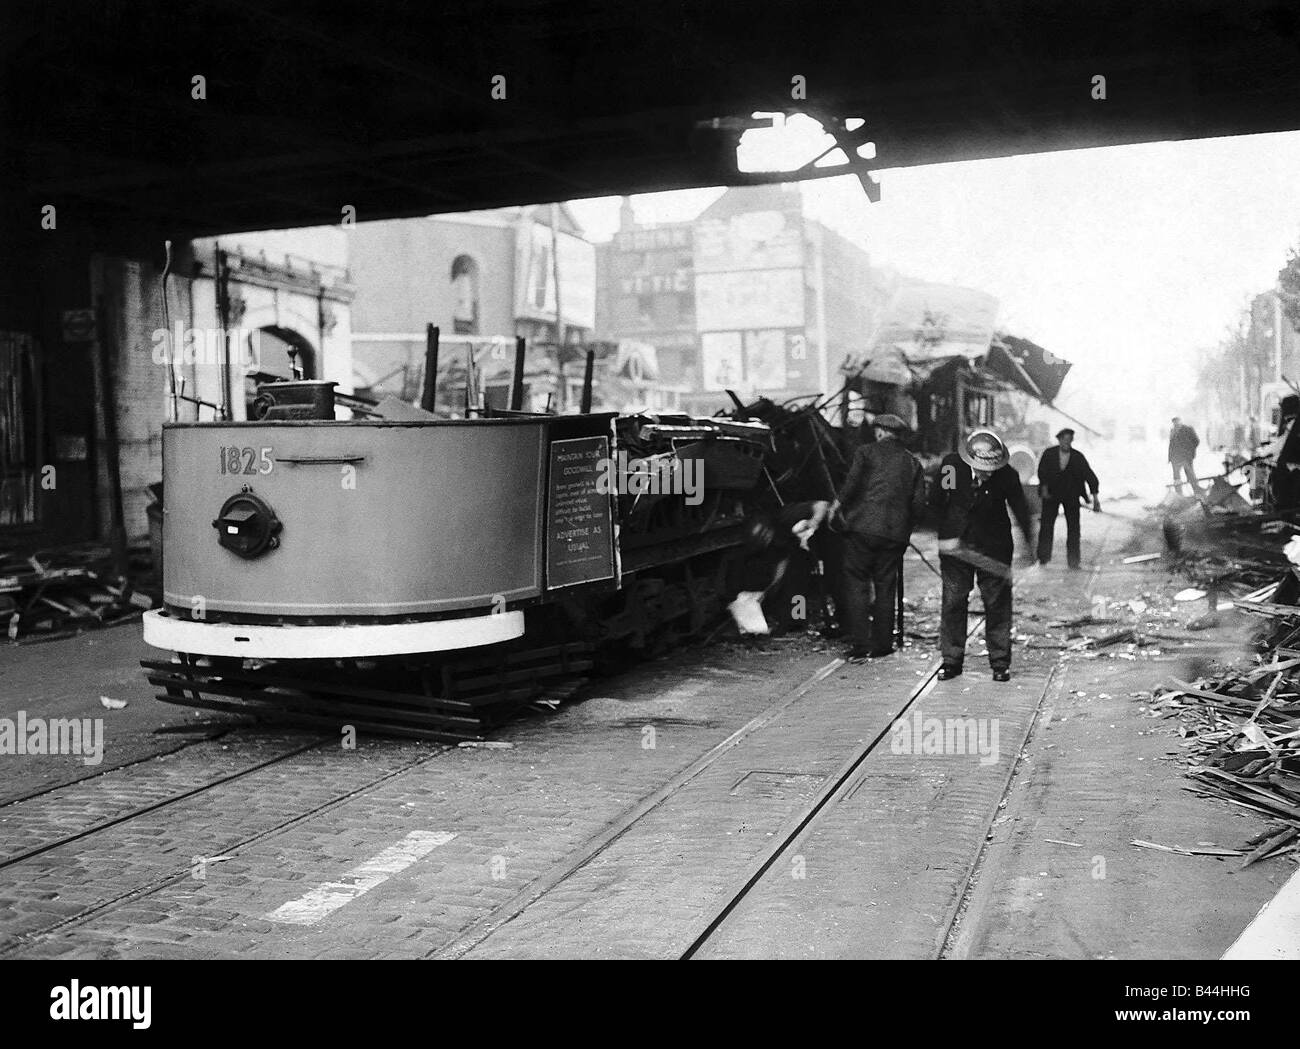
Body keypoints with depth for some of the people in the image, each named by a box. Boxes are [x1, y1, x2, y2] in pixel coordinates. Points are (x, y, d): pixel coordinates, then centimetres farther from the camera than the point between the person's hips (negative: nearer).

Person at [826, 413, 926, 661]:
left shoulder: (866, 452, 2)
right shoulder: (913, 462, 14)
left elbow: (852, 483, -13)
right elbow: (919, 504, 8)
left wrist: (837, 505, 1)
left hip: (861, 528, -4)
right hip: (895, 534, 4)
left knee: (856, 584, 2)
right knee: (886, 587, 12)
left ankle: (860, 643, -4)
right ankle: (882, 643, 15)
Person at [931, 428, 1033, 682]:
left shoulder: (1007, 476, -16)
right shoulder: (950, 464, -15)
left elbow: (1020, 508, 1)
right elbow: (936, 502, -4)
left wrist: (1029, 541, 12)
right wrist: (945, 536, -10)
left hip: (994, 547, -1)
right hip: (955, 545, 1)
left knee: (997, 604, 2)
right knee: (953, 602, 3)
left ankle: (1000, 663, 12)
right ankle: (951, 661, 13)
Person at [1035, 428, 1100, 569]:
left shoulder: (1078, 457, -2)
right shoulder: (1049, 454, -2)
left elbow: (1089, 475, -5)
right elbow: (1042, 471, -7)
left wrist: (1095, 495, -13)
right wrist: (1044, 487, -23)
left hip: (1071, 495, 0)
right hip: (1051, 494, 0)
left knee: (1073, 526, -4)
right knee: (1046, 523, -3)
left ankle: (1073, 560, 1)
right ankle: (1043, 556, 8)